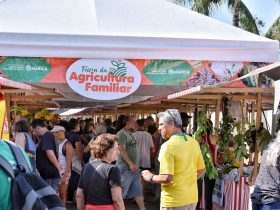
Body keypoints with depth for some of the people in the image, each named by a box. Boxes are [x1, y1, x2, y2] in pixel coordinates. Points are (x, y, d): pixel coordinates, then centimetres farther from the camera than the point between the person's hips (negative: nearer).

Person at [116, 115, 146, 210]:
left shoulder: (130, 134, 15)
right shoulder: (121, 134, -12)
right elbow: (122, 150, -20)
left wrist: (134, 164, 17)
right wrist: (130, 163, -25)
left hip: (134, 168, 9)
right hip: (125, 168, -9)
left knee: (137, 190, 11)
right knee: (121, 191, -2)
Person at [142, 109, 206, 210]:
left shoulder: (168, 146, -19)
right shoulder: (194, 142, 3)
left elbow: (167, 178, -24)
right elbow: (201, 170, 12)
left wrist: (150, 177, -7)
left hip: (174, 201, -7)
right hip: (192, 198, 7)